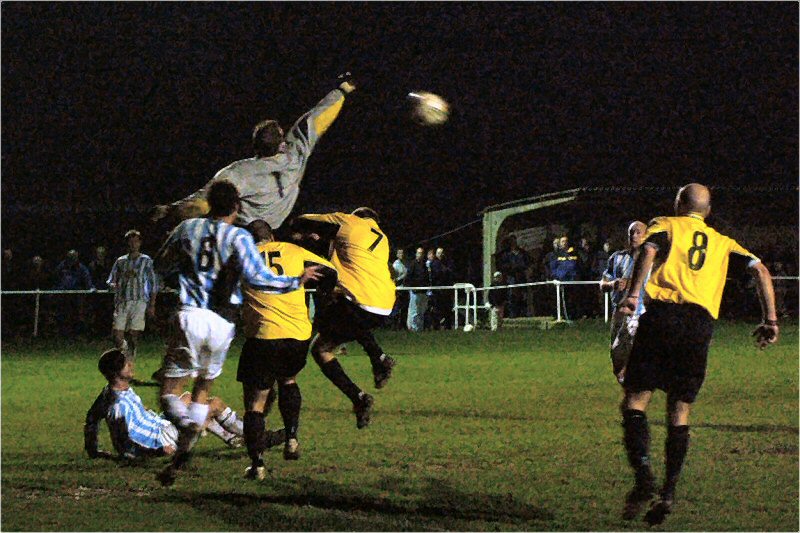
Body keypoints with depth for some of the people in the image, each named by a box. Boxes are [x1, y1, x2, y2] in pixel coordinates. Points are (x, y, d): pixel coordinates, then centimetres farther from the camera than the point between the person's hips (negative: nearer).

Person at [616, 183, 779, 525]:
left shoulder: (665, 226, 17)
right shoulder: (722, 242, 26)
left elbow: (649, 249, -6)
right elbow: (760, 270, 14)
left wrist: (633, 294, -18)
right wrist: (770, 321, 14)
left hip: (662, 315, -3)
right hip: (701, 324, 3)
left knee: (635, 399, 0)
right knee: (679, 410, 10)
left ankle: (643, 473, -21)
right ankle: (668, 493, 0)